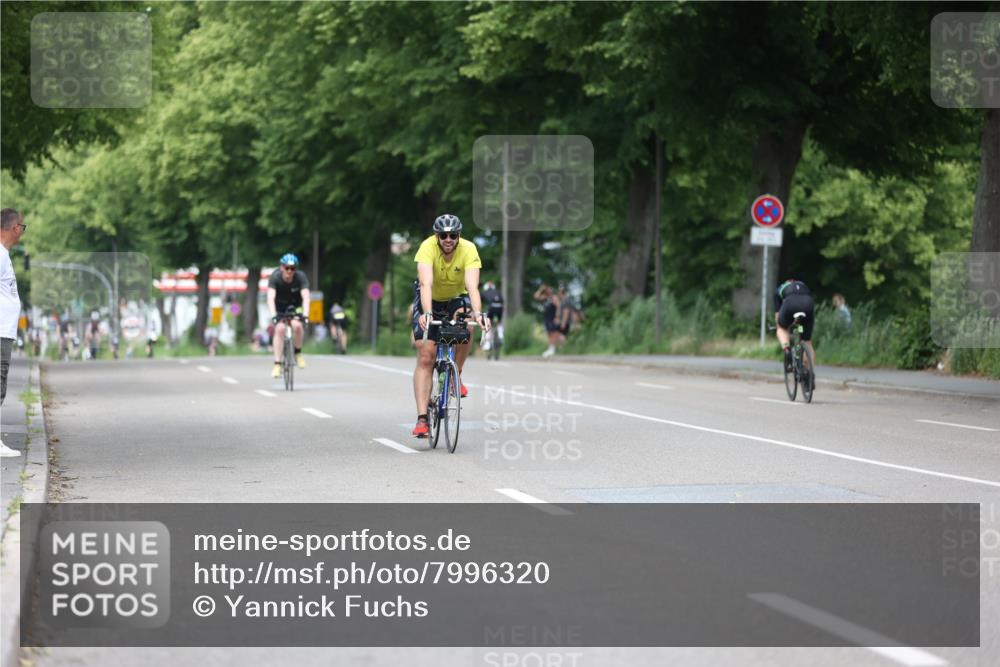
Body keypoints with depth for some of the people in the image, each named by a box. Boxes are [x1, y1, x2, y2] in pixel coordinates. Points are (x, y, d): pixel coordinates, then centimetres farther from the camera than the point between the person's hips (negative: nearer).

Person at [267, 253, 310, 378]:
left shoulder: (301, 277, -23)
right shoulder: (275, 277, -25)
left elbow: (305, 297, -31)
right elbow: (270, 298, -33)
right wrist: (273, 316, -47)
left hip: (295, 306, 0)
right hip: (279, 307, 0)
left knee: (297, 325, -29)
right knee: (280, 328, -25)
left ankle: (298, 353, -4)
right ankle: (277, 364, -21)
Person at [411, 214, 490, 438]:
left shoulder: (468, 250, -27)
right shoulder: (428, 247, -30)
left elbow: (472, 286, -38)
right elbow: (425, 284, -42)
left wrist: (478, 313, -55)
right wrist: (426, 313, -57)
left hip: (456, 298, 1)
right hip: (431, 300, -1)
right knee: (425, 356, -12)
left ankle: (456, 376, -9)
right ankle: (422, 419, -12)